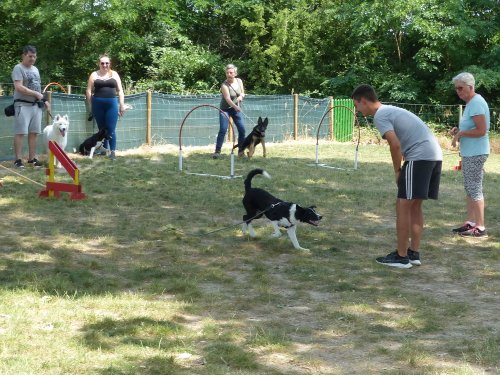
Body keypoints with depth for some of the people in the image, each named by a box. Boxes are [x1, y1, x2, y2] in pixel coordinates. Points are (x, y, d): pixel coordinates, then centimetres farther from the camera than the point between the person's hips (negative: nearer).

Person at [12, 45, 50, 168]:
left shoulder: (35, 69, 18)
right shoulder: (18, 68, -7)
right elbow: (19, 87, -18)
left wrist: (44, 100, 12)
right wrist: (36, 94, -17)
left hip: (36, 105, 7)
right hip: (23, 105, -7)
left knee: (34, 133, 6)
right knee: (20, 133, -8)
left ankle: (32, 158, 10)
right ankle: (18, 159, -7)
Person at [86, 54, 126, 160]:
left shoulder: (114, 74, 9)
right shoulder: (94, 75, 6)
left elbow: (120, 90, 10)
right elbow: (89, 91, 6)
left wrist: (122, 105, 5)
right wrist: (90, 105, 1)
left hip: (111, 104, 0)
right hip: (98, 104, 1)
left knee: (111, 129, -5)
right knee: (102, 129, 7)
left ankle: (112, 152, -3)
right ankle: (104, 150, 16)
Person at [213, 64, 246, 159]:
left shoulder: (239, 81, -2)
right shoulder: (224, 85, -21)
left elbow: (242, 93, 11)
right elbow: (227, 98, -35)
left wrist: (241, 96, -15)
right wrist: (235, 107, -52)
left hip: (236, 109, 5)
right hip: (225, 109, -5)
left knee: (242, 129, 1)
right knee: (223, 130, -15)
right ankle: (217, 151, -10)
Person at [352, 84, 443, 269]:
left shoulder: (380, 116, -6)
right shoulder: (391, 110, 24)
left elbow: (395, 145, -17)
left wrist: (397, 171, -3)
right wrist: (401, 169, 14)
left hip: (420, 157, -10)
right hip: (435, 155, 10)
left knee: (403, 206, -3)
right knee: (414, 205, 16)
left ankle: (401, 256, 1)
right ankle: (414, 253, 19)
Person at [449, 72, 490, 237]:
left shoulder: (476, 103, -17)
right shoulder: (471, 103, 15)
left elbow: (481, 130, -24)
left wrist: (461, 133, -14)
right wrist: (459, 130, 9)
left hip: (475, 154, -11)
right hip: (469, 153, 11)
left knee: (475, 189, -7)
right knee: (469, 188, 15)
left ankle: (480, 227, -4)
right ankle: (471, 222, 22)